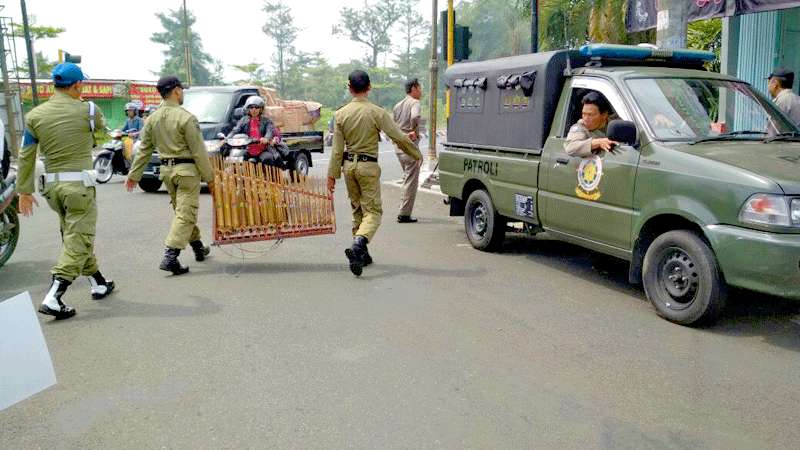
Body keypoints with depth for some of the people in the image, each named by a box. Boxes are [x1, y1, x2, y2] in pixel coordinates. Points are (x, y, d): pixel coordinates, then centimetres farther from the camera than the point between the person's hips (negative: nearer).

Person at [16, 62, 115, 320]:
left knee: (73, 237, 18)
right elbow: (101, 125, 17)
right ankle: (53, 299, -11)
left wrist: (24, 191, 11)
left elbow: (26, 157, 4)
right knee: (78, 240, -4)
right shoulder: (87, 110, -7)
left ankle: (99, 284, 29)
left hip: (52, 184, 6)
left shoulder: (35, 115, 3)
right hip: (79, 183, -5)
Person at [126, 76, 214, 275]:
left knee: (183, 211, 19)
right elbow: (198, 152, -14)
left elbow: (144, 150, 8)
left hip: (166, 169, 7)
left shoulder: (152, 118, 5)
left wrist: (134, 175, 15)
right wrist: (209, 177, -6)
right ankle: (170, 256, -12)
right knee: (185, 213, -5)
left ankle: (198, 247, 33)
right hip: (187, 169, -7)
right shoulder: (186, 118, -14)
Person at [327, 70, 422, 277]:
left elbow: (337, 148, 1)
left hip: (348, 165, 4)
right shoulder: (377, 112, -11)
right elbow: (399, 137, -9)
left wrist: (332, 174, 6)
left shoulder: (341, 113, 0)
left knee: (357, 209, 16)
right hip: (368, 166, -4)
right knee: (373, 211, -1)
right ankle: (358, 245, -25)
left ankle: (361, 254, 21)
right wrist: (417, 155, 6)